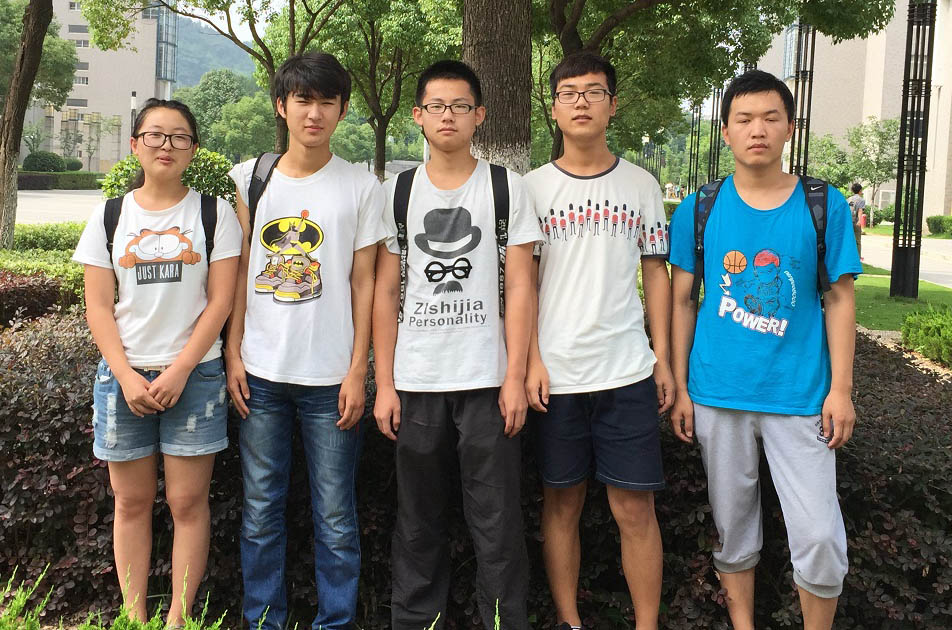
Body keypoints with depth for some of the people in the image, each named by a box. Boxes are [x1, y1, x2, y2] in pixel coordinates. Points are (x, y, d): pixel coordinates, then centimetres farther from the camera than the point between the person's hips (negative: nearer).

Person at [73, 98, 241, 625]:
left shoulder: (214, 213, 2)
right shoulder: (109, 216, 6)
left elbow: (220, 301, -4)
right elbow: (98, 307, 3)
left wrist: (179, 372, -11)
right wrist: (127, 376, -9)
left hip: (193, 375, -2)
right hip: (123, 375, 2)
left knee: (188, 501, 2)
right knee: (131, 502, 8)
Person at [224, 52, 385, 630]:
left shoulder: (361, 187, 1)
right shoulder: (249, 178, 7)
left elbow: (363, 283, 1)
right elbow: (240, 271, 10)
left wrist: (357, 372, -4)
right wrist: (233, 353, 3)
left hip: (330, 377, -2)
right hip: (261, 372, 2)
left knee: (335, 517, 4)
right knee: (261, 511, 10)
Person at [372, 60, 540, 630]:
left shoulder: (507, 188, 4)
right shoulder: (399, 193, 9)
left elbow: (519, 288, 0)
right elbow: (385, 293, 8)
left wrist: (515, 378, -7)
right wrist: (384, 383, 1)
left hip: (487, 382, -2)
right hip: (415, 384, 2)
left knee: (496, 520, 2)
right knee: (419, 520, 11)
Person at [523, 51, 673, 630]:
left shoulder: (641, 184, 7)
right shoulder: (534, 187, 3)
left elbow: (655, 271, 10)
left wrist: (662, 357, 4)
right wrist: (531, 360, -7)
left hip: (628, 371, 1)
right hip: (556, 373, 0)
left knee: (635, 507, 3)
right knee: (563, 502, 10)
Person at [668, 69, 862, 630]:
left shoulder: (825, 206, -1)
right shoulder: (699, 209, 1)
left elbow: (839, 299, 2)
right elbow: (682, 301, 5)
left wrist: (840, 388, -3)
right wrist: (680, 388, 2)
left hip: (800, 395, -1)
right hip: (719, 394, 1)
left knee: (820, 538, -1)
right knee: (733, 525, 14)